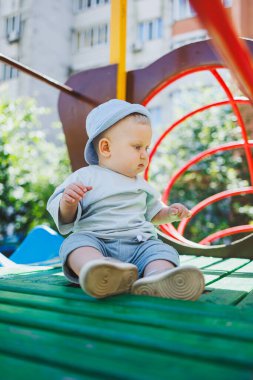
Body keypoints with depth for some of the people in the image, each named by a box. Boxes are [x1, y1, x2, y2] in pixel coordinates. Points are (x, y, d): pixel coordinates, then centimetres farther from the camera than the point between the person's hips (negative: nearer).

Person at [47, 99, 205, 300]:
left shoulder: (140, 184, 26)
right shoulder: (85, 176, 9)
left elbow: (153, 212, 38)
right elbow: (65, 217, 5)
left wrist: (170, 213, 18)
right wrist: (67, 203, -18)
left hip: (139, 243, 4)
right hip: (95, 239, -3)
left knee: (162, 251, -26)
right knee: (76, 243, -33)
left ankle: (156, 280, -59)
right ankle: (103, 275, -63)